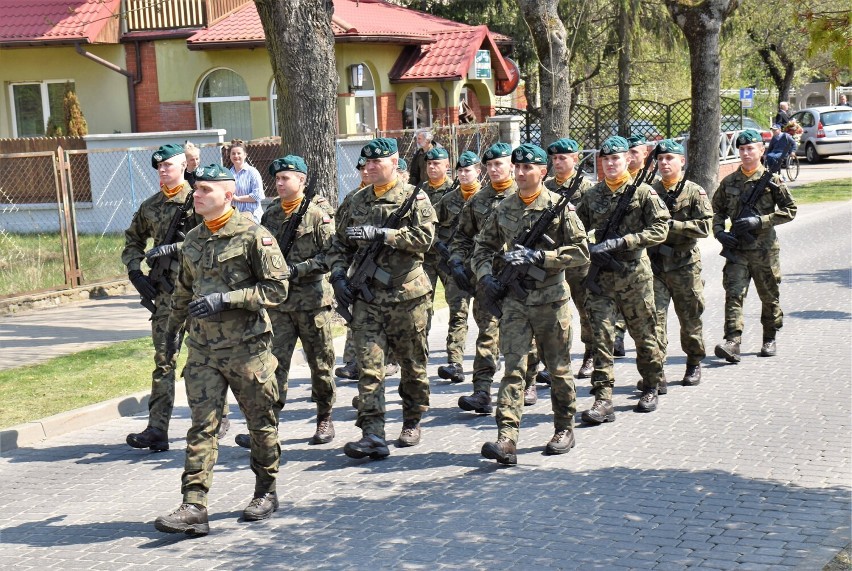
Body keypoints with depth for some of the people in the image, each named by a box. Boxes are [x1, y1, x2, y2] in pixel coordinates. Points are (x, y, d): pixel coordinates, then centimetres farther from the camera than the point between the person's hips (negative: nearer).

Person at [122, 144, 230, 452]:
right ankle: (157, 430, -4)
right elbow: (132, 241, 25)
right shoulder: (150, 206, 13)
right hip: (165, 291, 4)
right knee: (163, 360, -1)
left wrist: (173, 248, -22)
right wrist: (135, 272, 10)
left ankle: (219, 417, 24)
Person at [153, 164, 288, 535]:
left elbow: (277, 288, -13)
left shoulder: (254, 236, -9)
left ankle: (266, 492, 27)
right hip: (203, 348, 5)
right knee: (201, 426, -2)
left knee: (261, 422, 9)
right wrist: (173, 327, 29)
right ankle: (194, 507, -5)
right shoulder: (192, 239, 11)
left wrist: (225, 299, -19)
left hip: (247, 347, -5)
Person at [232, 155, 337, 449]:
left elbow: (331, 256, -12)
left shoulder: (317, 216, -5)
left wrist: (297, 270, -18)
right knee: (274, 362, -4)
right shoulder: (270, 215, 10)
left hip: (312, 300, -3)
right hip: (278, 301, 4)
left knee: (321, 363, 7)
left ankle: (325, 419, 23)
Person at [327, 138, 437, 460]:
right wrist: (338, 275, 2)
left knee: (412, 364, 9)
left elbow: (424, 237, -16)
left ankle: (412, 422, 28)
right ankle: (372, 435, -11)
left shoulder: (414, 197, -1)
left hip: (407, 295, -3)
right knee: (369, 366, -7)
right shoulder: (357, 202, 13)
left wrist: (380, 234, -20)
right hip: (367, 296, 3)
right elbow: (340, 244, 19)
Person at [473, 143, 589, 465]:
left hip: (551, 299, -2)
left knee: (558, 369, 10)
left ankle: (564, 429, 27)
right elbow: (483, 245, 19)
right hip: (514, 298, 3)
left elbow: (581, 253, -9)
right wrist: (485, 274, 0)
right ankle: (507, 439, -14)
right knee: (513, 368, -7)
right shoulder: (503, 209, 8)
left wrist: (538, 257, -17)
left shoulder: (560, 207, -4)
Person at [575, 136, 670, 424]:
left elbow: (660, 230, -8)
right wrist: (589, 249, -6)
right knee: (600, 335, -6)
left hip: (634, 273, -2)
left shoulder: (643, 192, -1)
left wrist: (620, 242, -17)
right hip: (600, 274, 2)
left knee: (643, 334, 9)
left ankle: (651, 389, 29)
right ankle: (603, 400, -8)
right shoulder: (591, 195, 10)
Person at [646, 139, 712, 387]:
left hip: (685, 266, -1)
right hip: (655, 264, 2)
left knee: (690, 318, 11)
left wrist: (672, 225, -19)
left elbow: (704, 227, -11)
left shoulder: (695, 193, -1)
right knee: (654, 316, -9)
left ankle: (694, 365, 30)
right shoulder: (650, 192, 8)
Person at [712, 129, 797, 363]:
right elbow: (716, 209, 17)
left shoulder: (771, 180, -2)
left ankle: (769, 339, 27)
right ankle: (732, 343, -18)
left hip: (764, 249, -1)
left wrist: (760, 221, -13)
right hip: (736, 248, 2)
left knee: (769, 296, 10)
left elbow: (790, 210, -3)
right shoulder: (729, 182, 7)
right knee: (734, 294, -11)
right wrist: (719, 232, -1)